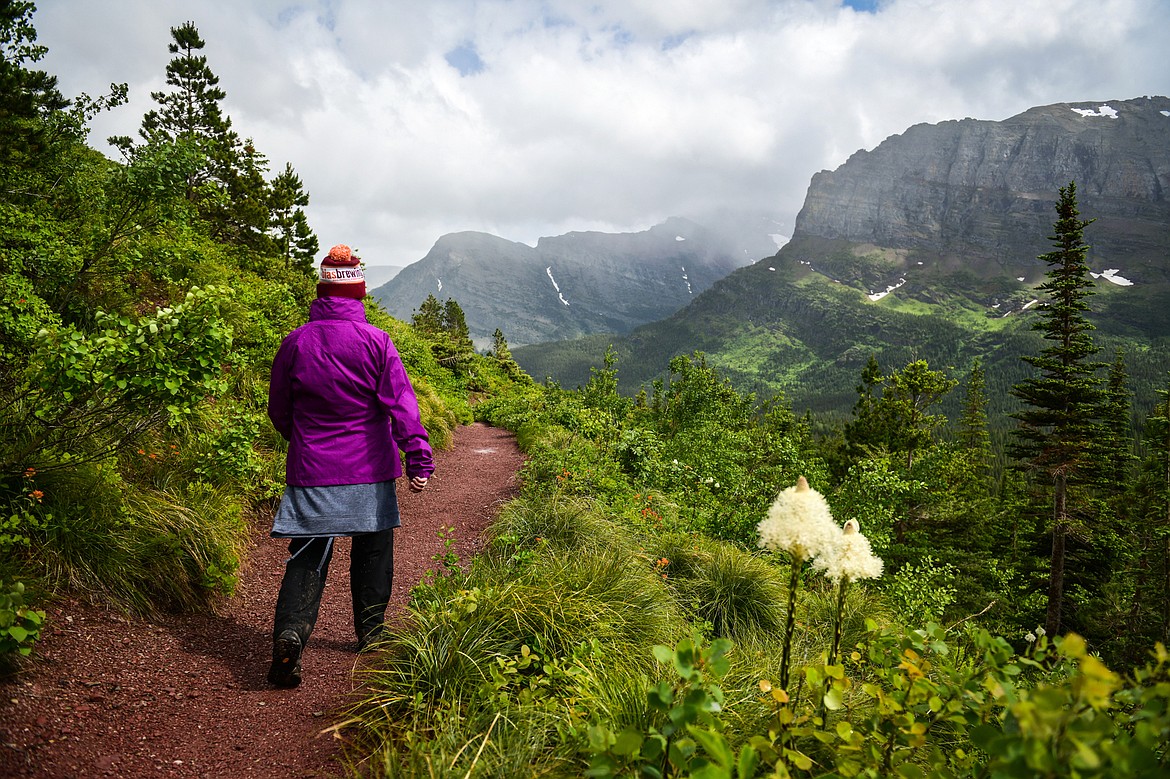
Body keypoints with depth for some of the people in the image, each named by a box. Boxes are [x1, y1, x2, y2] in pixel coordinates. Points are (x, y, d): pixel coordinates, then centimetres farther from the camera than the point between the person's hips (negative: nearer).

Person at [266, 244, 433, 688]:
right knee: (372, 552, 16)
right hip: (369, 471, -1)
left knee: (307, 559, 5)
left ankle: (289, 634, -14)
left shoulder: (295, 343, -1)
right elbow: (401, 404, -12)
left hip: (311, 469, 1)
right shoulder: (375, 341, -7)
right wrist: (419, 459, -10)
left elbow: (278, 411, 9)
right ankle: (369, 632, 29)